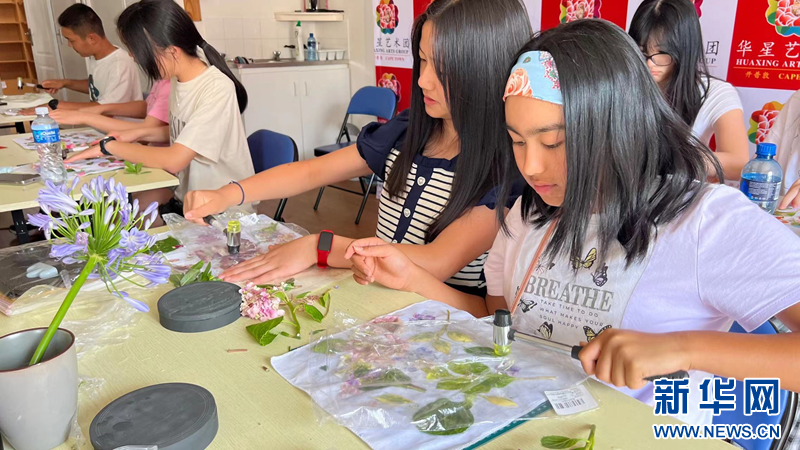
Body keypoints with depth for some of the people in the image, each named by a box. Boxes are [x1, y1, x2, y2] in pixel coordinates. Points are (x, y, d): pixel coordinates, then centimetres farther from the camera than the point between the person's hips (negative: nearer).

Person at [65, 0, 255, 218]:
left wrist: (109, 146, -15)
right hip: (187, 194, 7)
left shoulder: (217, 90, -25)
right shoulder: (178, 78, 0)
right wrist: (140, 134, 1)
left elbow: (173, 160, -27)